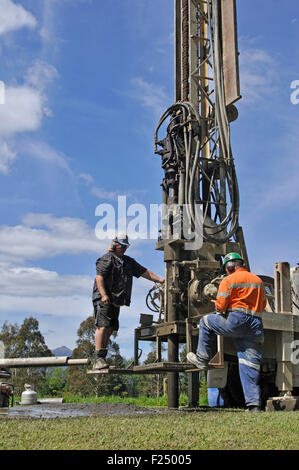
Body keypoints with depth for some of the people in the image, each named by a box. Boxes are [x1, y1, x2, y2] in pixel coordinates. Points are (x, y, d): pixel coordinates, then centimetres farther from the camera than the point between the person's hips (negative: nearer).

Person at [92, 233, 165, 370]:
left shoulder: (129, 261, 23)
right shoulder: (107, 259, -2)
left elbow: (144, 272, 25)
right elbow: (99, 277, -13)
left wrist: (159, 279, 16)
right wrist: (104, 295, -23)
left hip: (116, 302, 8)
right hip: (104, 300, -8)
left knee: (110, 329, 5)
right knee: (103, 326, -17)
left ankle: (101, 358, 9)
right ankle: (98, 359, -21)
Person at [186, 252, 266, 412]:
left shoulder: (229, 280, -1)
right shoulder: (259, 281, 19)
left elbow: (220, 306, -7)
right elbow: (262, 304, 25)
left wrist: (218, 306, 15)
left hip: (236, 321, -6)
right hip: (256, 325, 6)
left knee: (206, 321, 18)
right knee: (250, 365, 4)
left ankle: (202, 360, 19)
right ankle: (254, 405, -1)